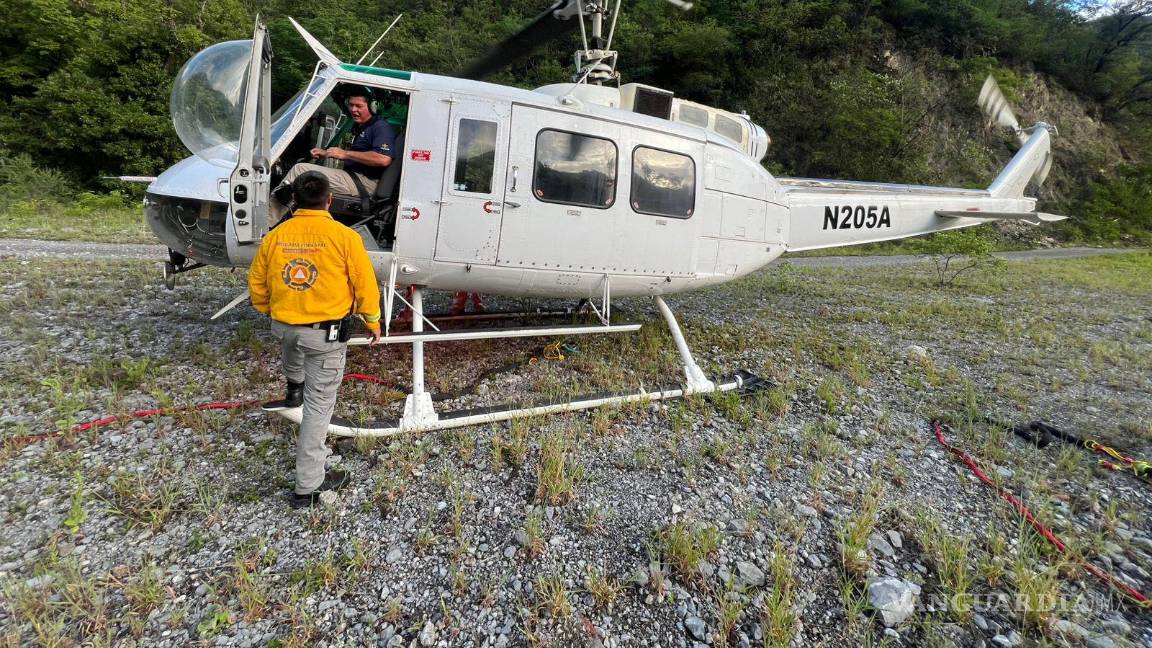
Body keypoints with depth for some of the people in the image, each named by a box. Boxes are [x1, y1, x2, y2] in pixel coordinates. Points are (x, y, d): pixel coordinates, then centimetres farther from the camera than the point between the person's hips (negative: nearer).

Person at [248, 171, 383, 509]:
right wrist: (373, 321, 7)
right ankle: (307, 486, 12)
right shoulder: (344, 237, -15)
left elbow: (257, 284, 9)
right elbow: (365, 285, -9)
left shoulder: (275, 236, -3)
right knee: (318, 406, 5)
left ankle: (294, 391, 61)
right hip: (326, 334, -4)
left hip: (283, 326, 4)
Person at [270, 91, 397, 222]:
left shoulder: (381, 127, -9)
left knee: (300, 169, -14)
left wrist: (345, 153, -18)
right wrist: (326, 153, 18)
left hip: (366, 183, -10)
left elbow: (384, 159, -27)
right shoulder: (359, 127, 23)